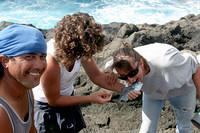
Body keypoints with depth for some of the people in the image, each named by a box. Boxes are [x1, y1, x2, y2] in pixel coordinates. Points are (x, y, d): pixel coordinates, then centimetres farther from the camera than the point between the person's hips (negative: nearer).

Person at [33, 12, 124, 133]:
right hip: (47, 105, -5)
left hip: (67, 97, 6)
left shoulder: (82, 49, -21)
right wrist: (91, 98, -24)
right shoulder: (50, 63, -37)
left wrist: (125, 89, -22)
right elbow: (53, 100, -23)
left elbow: (96, 75, -9)